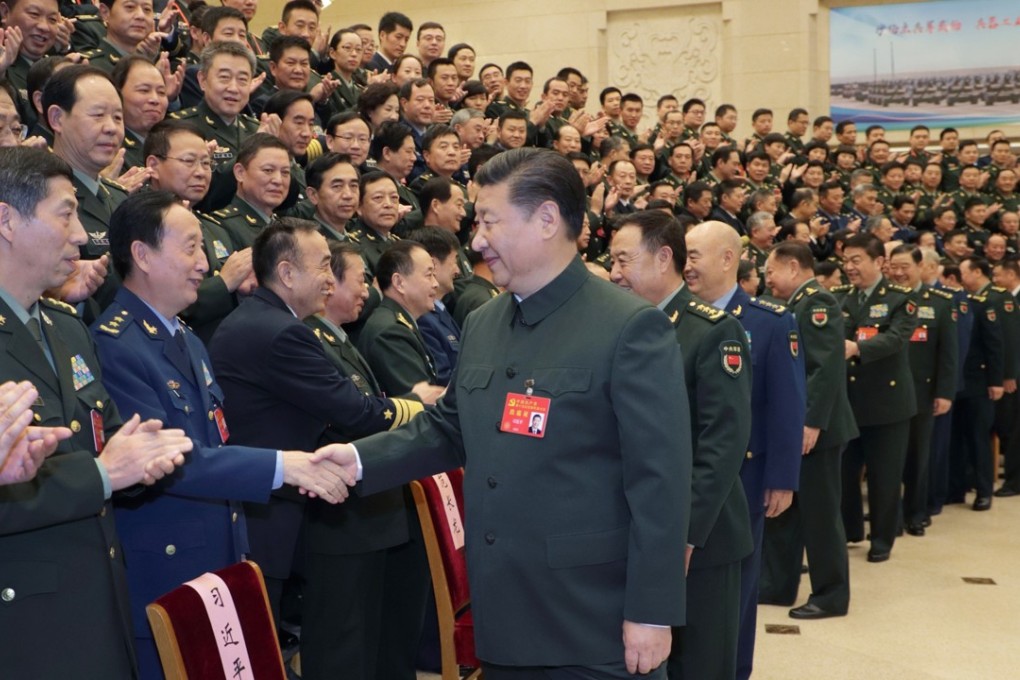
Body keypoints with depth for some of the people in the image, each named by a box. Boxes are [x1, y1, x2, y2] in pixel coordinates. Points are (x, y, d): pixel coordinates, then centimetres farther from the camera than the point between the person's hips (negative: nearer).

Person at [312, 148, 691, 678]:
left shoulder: (631, 328, -13)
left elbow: (660, 479, -15)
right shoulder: (481, 325, 11)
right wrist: (359, 459, 2)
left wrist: (651, 612, -16)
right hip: (504, 614, 7)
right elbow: (448, 430, 18)